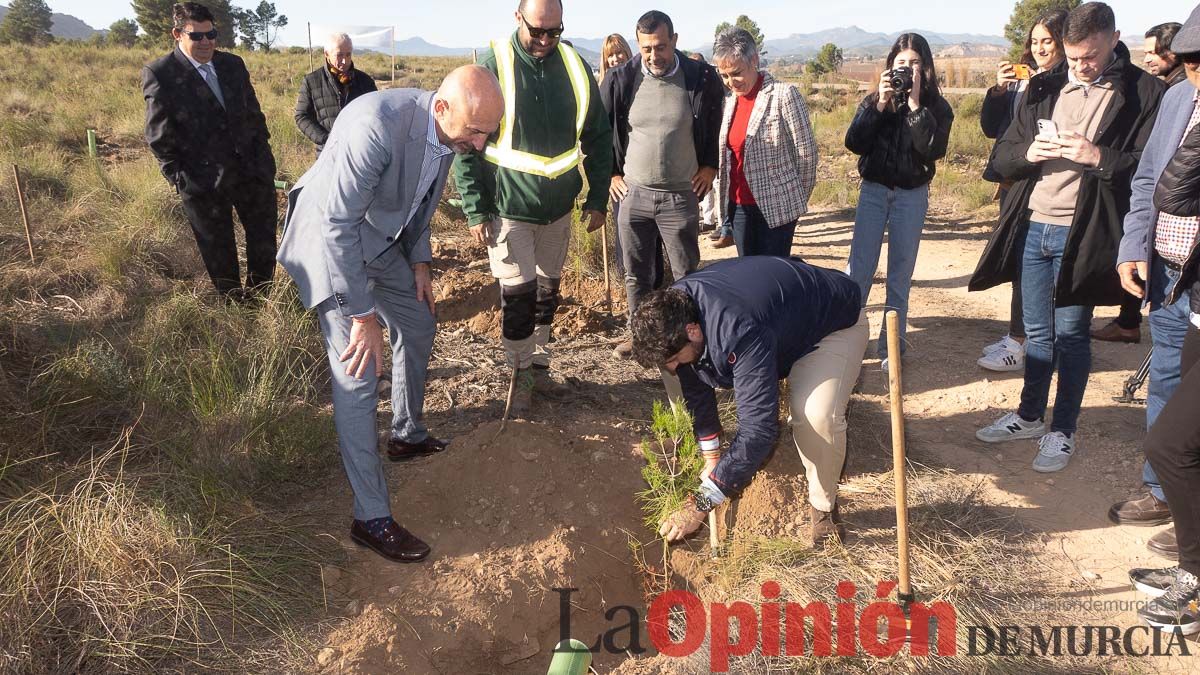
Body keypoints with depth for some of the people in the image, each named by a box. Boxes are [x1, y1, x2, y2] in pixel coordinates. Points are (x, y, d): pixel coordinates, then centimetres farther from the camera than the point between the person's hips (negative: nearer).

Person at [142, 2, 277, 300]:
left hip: (252, 171, 4)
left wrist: (264, 159, 6)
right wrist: (181, 180, -10)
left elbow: (255, 115, 13)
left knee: (265, 241, 9)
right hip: (202, 182, -4)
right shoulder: (159, 74, -7)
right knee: (219, 253, 10)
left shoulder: (233, 64, 8)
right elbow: (160, 138, -6)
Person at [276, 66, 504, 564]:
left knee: (418, 326, 19)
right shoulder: (377, 125, -36)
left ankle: (408, 435, 43)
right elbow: (338, 224, -32)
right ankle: (371, 518, -4)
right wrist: (362, 314, -28)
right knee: (357, 370, -12)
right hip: (331, 242, -8)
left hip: (383, 242, 8)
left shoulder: (450, 131, -9)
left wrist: (419, 260, 7)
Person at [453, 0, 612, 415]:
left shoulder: (576, 68, 0)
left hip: (559, 207, 4)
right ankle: (521, 376, 17)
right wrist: (476, 211, -12)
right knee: (518, 295, 0)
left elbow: (598, 138, 8)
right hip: (509, 208, -4)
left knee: (547, 291, 14)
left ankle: (540, 367, 29)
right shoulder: (492, 66, -11)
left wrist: (597, 200, 4)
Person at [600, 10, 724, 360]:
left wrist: (710, 165, 7)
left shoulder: (701, 78, -8)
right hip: (633, 194, 2)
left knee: (686, 275, 6)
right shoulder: (621, 79, -4)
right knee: (635, 274, 12)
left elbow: (718, 125, 11)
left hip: (681, 196, -2)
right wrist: (610, 174, 8)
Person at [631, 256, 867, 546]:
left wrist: (701, 504, -38)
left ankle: (823, 506, -5)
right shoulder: (672, 308, -20)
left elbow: (758, 428, -43)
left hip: (835, 320, -8)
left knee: (818, 416, -31)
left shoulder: (741, 335, -45)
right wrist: (712, 456, -2)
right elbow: (695, 389, -5)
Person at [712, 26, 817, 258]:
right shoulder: (729, 100, 8)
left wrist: (798, 199, 1)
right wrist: (728, 200, 12)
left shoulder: (784, 95, -12)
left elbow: (807, 152, -8)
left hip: (777, 206, -6)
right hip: (739, 206, 6)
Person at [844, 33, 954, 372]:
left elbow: (933, 149, -17)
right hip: (873, 190, 1)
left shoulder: (936, 106, -2)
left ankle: (892, 344, 13)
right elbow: (854, 143, -8)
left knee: (901, 271, 5)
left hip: (912, 195, -1)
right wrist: (880, 105, -15)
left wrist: (915, 103, -18)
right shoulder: (874, 100, 3)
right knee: (859, 268, -3)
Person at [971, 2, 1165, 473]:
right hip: (1032, 227, 5)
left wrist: (1099, 157, -23)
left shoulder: (1144, 94, -5)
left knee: (1071, 333, 3)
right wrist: (1028, 153, -12)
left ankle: (1064, 431, 18)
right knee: (1038, 331, 15)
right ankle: (1030, 416, 30)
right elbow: (1002, 157, 9)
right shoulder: (1044, 89, 9)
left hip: (1082, 235, -4)